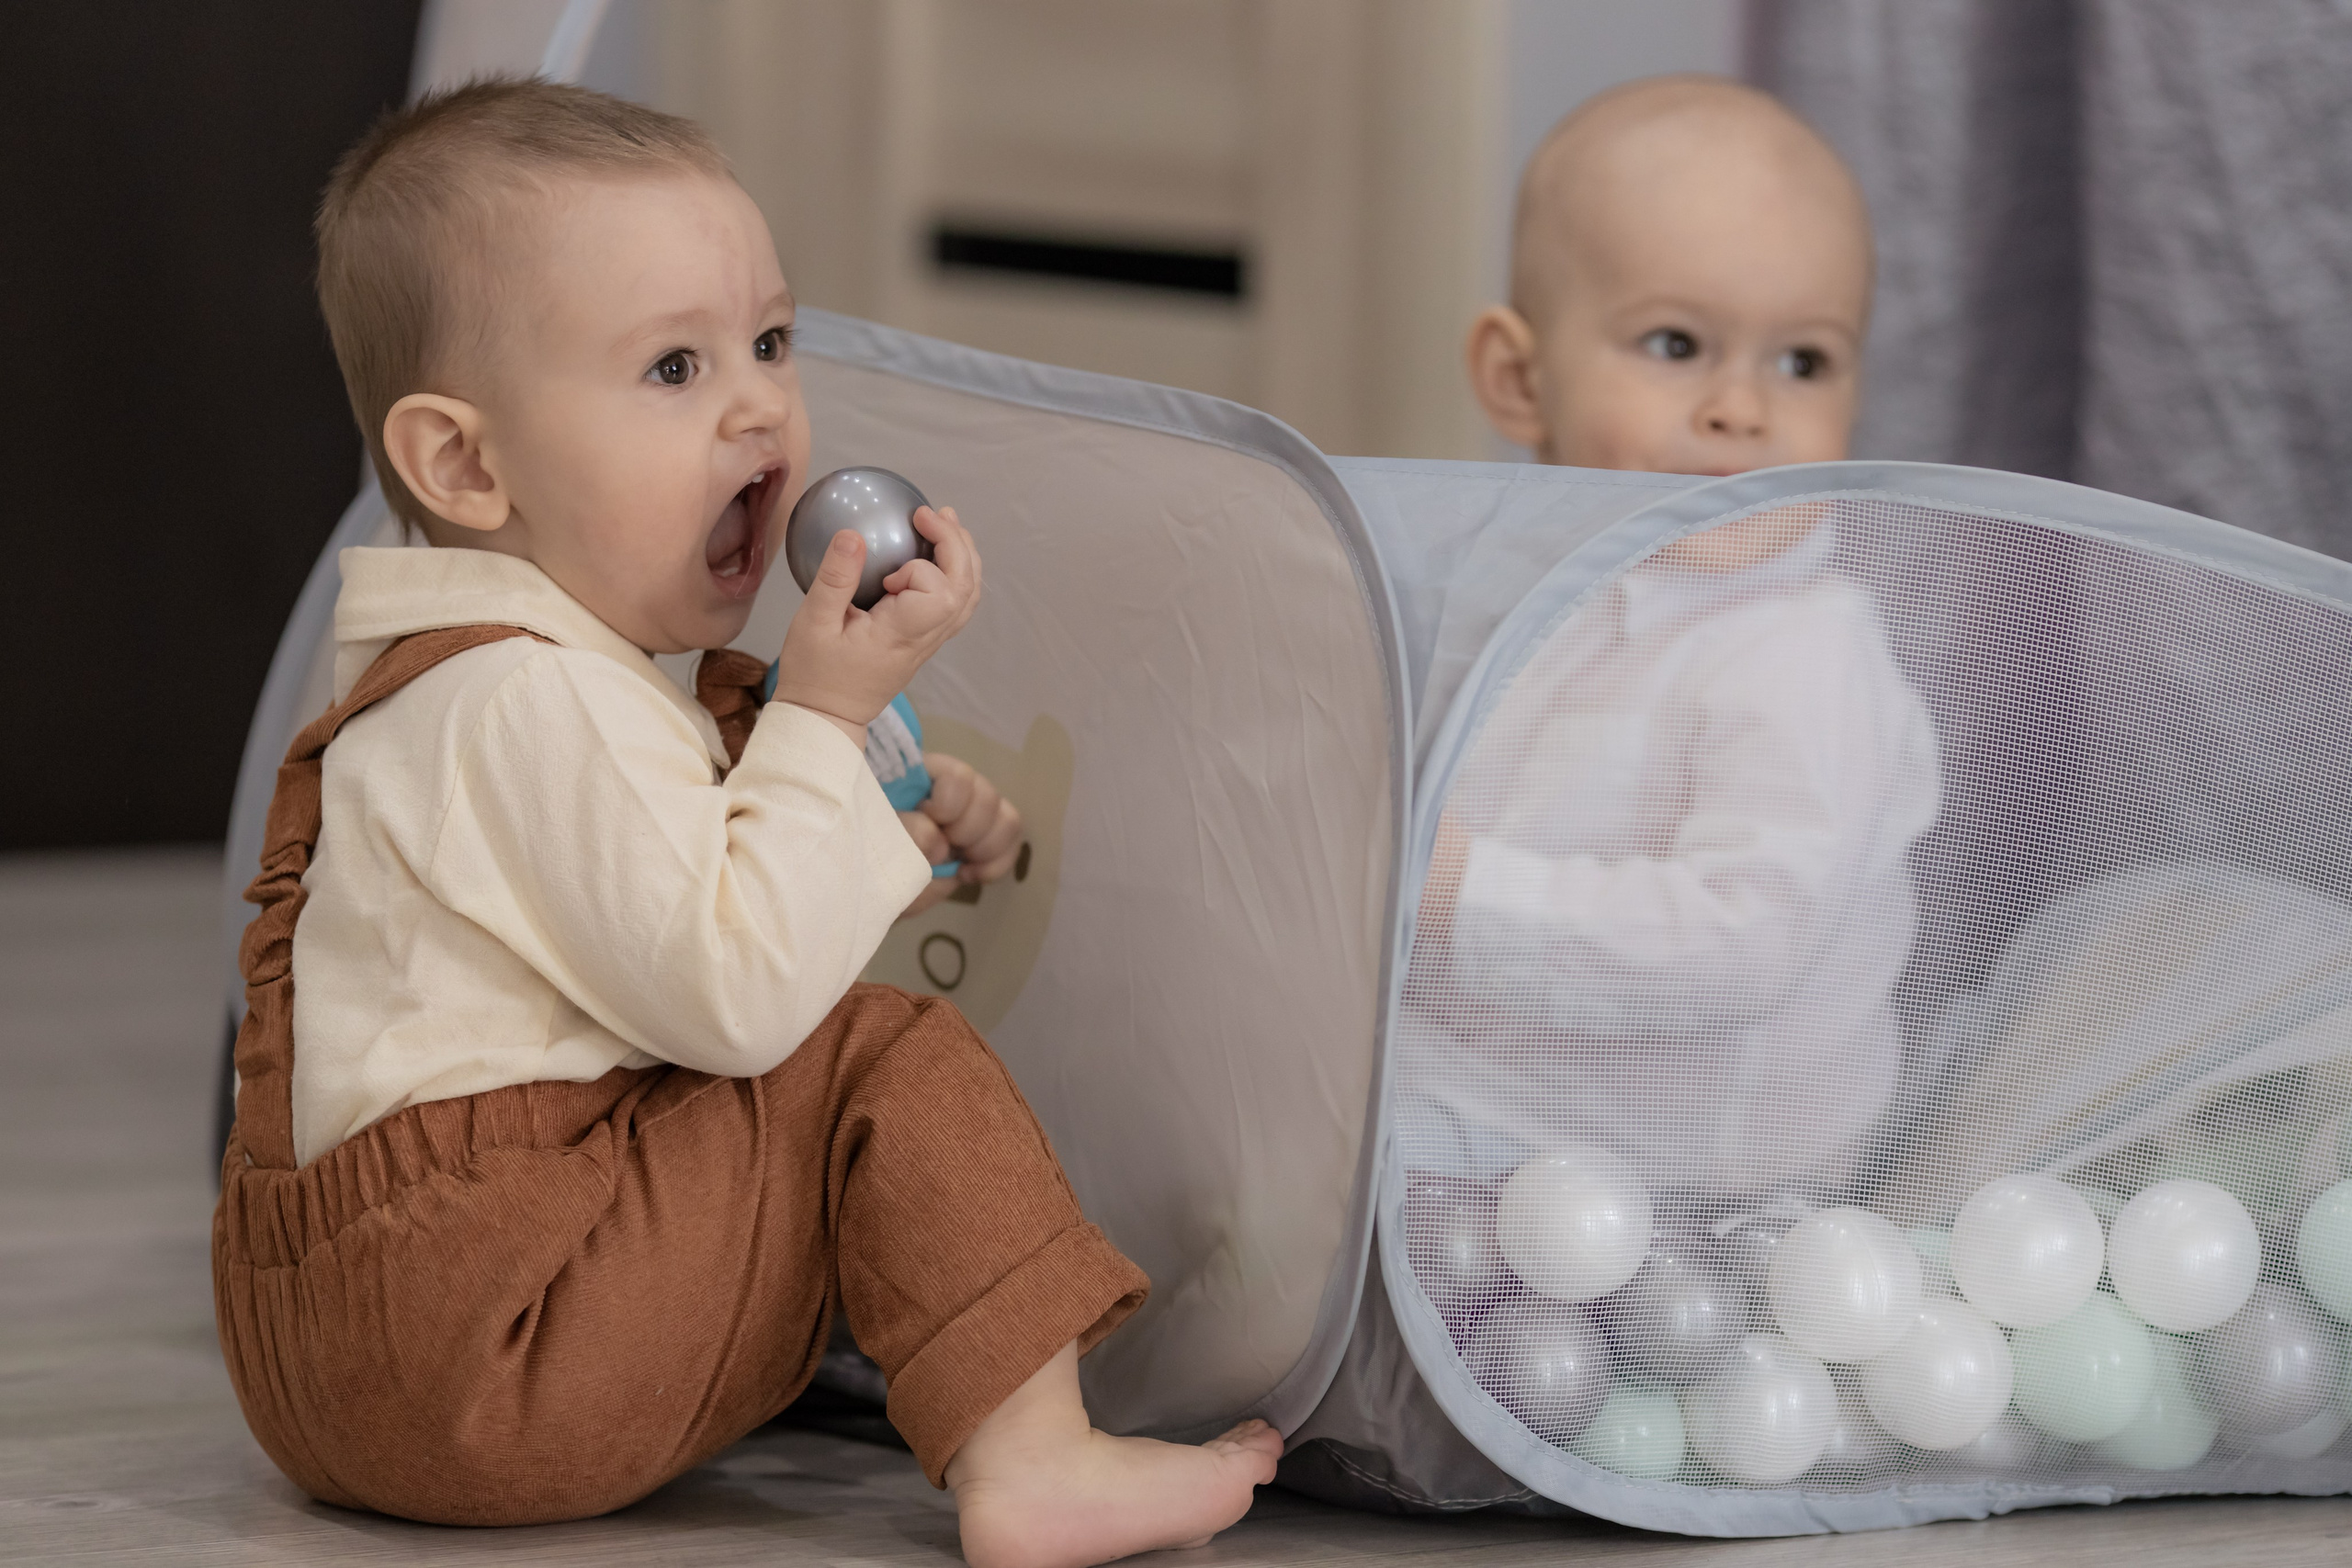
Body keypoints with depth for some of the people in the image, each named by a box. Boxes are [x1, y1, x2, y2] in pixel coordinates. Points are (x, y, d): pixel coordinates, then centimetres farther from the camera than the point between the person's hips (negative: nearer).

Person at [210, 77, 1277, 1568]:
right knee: (891, 1066, -12)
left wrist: (896, 847, 12)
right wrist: (830, 714, -17)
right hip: (463, 1357, -11)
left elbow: (665, 940, 25)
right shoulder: (532, 704, -18)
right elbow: (732, 996, -23)